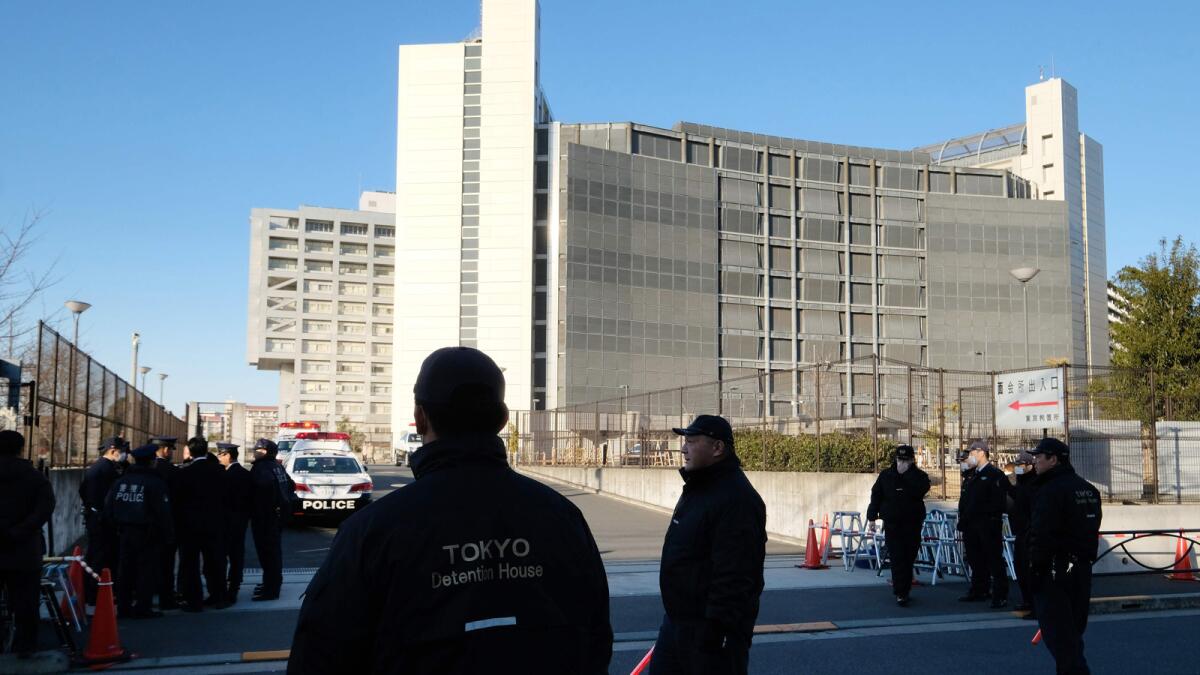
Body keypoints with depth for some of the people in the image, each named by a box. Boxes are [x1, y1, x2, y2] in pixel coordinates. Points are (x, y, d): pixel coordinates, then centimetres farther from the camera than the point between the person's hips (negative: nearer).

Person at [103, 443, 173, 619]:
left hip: (125, 532, 6)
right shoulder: (155, 483, -13)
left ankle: (124, 607, 19)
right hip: (147, 533, -6)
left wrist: (117, 526, 18)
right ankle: (143, 608, 0)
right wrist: (165, 533, -4)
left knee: (125, 569, 12)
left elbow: (109, 506, 9)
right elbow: (162, 512, -15)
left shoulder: (121, 481, 6)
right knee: (147, 570, 0)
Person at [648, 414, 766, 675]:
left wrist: (719, 630, -26)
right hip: (676, 619, 10)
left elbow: (735, 577, -27)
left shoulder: (736, 498, -22)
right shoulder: (698, 487, 12)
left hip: (710, 626, -10)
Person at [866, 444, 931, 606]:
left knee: (908, 558, 5)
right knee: (897, 558, -7)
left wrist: (907, 473, -18)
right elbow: (875, 495, 8)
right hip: (892, 524, 0)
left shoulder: (920, 476, 1)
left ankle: (903, 590, 18)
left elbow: (919, 490, -21)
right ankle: (901, 593, -8)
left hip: (913, 524, 0)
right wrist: (872, 517, 4)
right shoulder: (886, 475, 6)